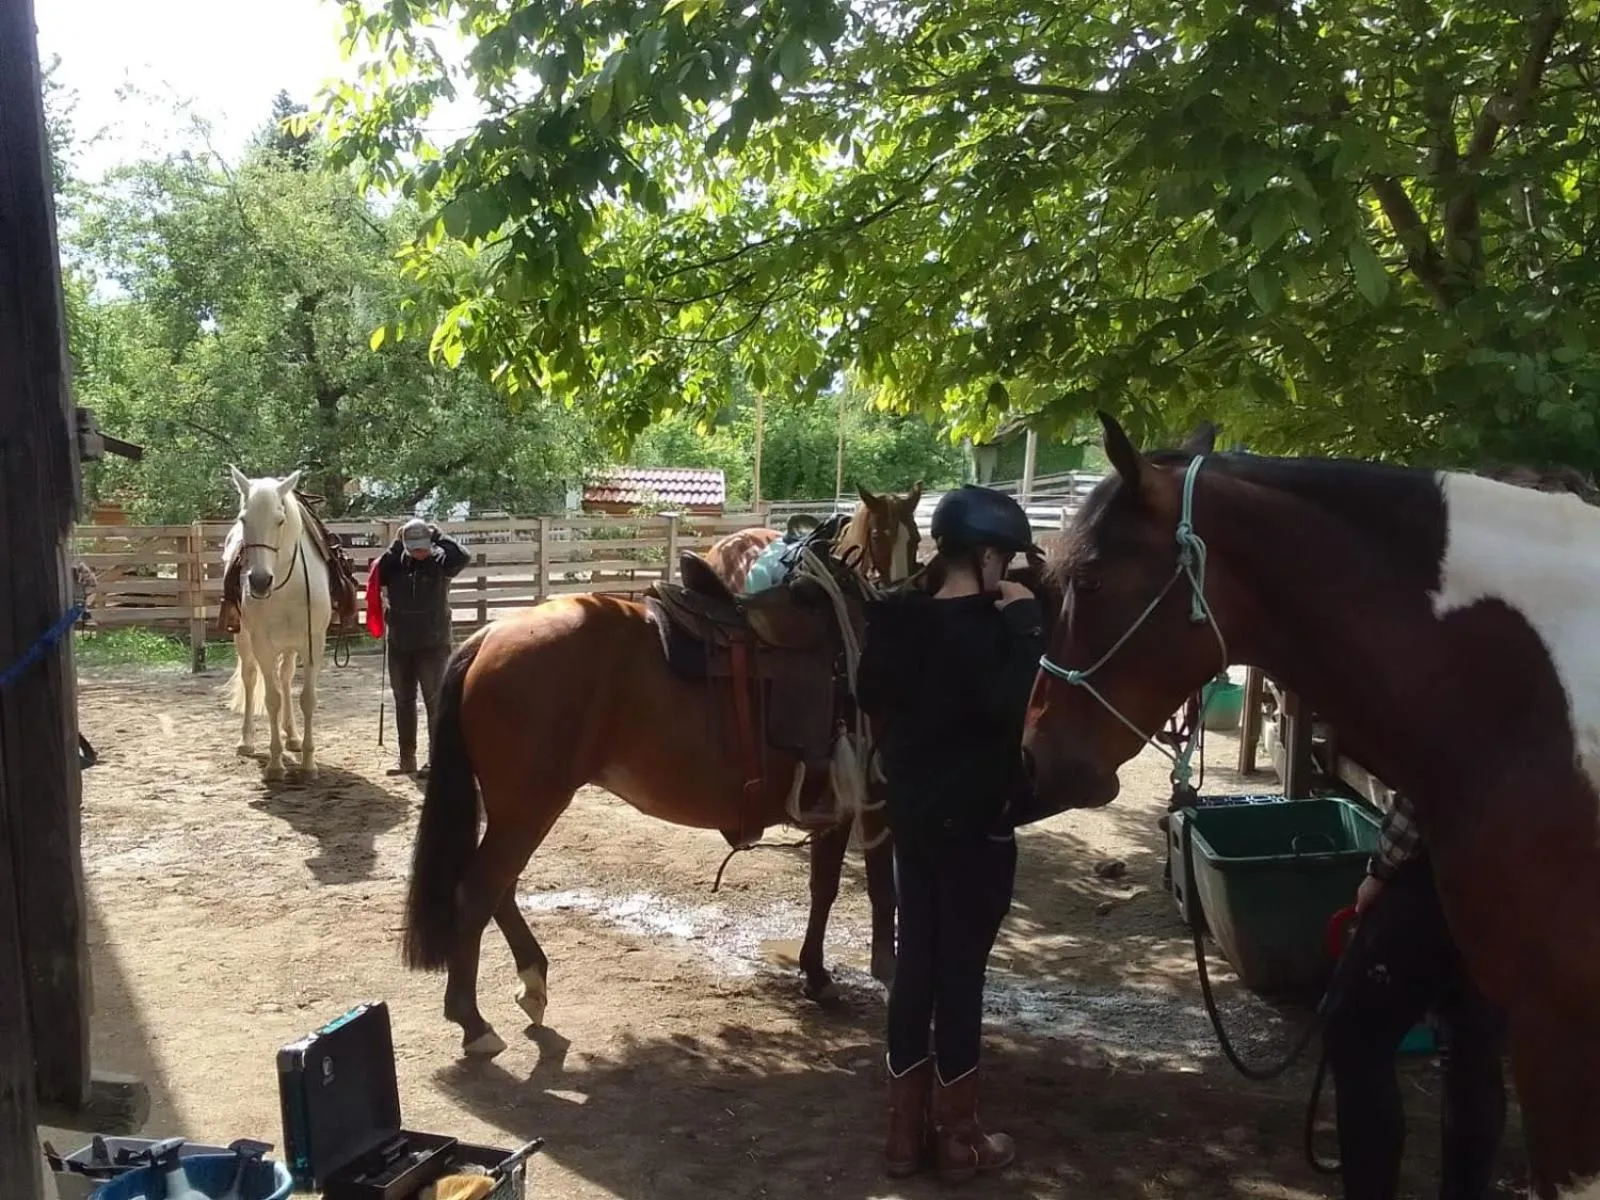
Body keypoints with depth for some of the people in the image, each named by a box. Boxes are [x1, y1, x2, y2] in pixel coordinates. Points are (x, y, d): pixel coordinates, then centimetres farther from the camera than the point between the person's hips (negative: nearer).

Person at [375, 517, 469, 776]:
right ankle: (407, 758, 23)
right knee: (403, 701, 12)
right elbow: (378, 577, -14)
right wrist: (395, 547, -14)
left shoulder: (439, 560, -7)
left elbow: (460, 557, -26)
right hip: (399, 645, 4)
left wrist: (438, 535, -17)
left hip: (432, 644, -4)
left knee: (435, 701, 0)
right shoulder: (396, 562, 1)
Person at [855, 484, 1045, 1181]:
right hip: (974, 822, -7)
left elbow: (870, 697, 15)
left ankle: (906, 1130, 23)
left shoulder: (896, 619, 3)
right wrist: (1023, 624, -24)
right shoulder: (983, 628, -19)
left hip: (911, 814, 7)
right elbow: (1010, 707, -31)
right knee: (961, 970, 4)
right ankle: (956, 1136, 18)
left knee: (915, 964, 13)